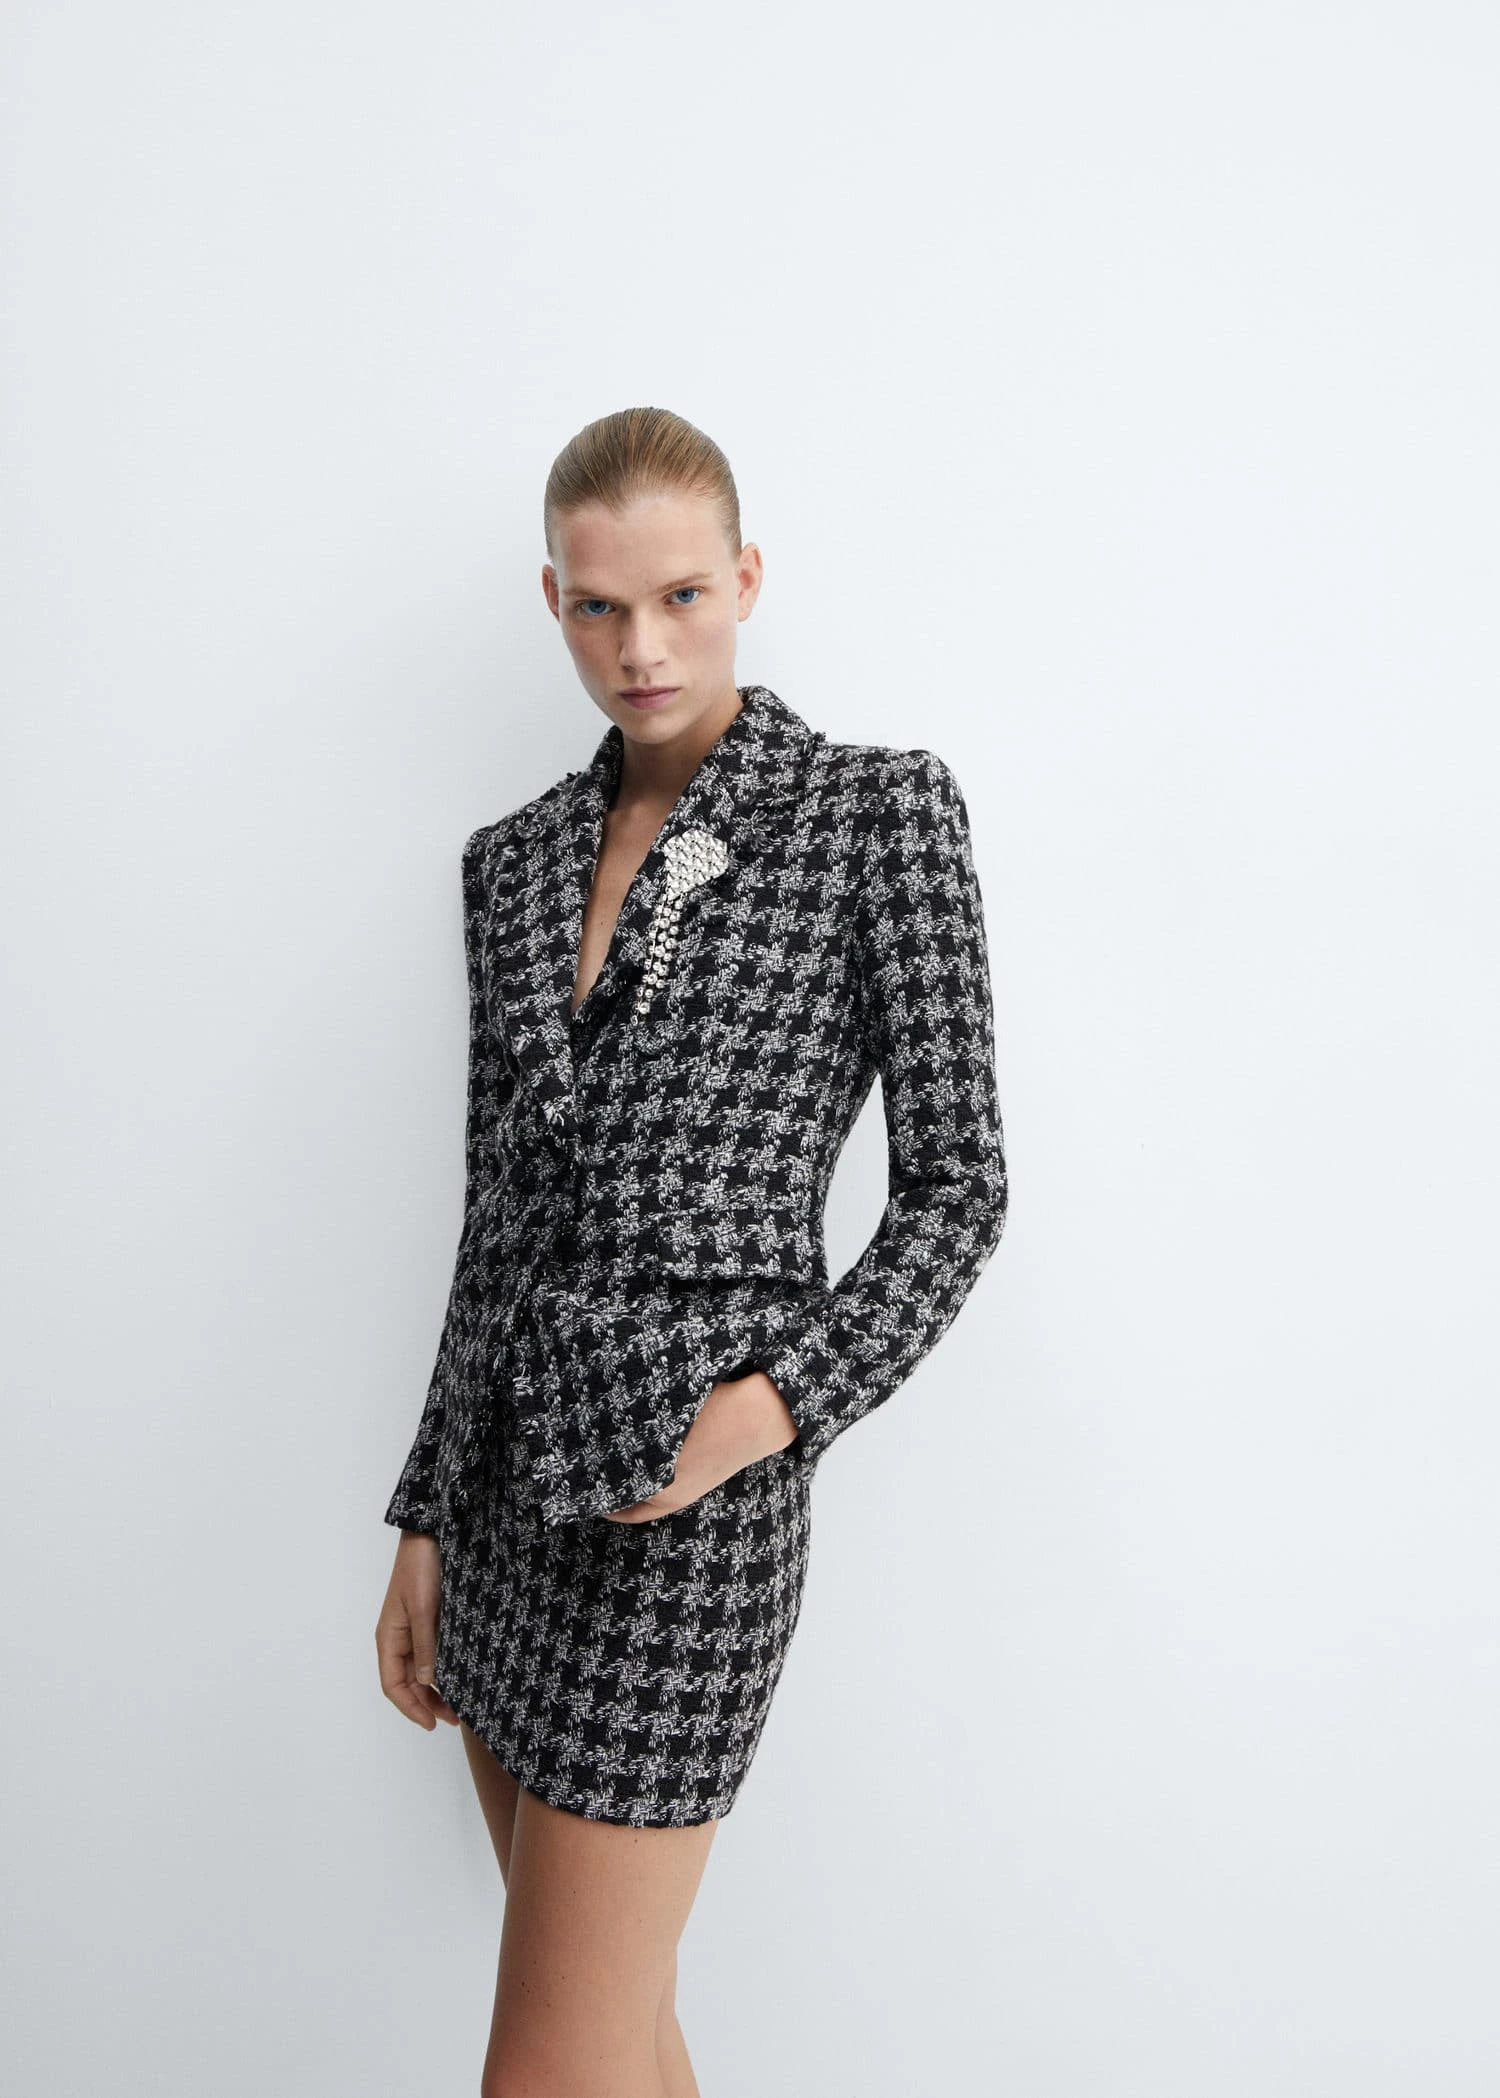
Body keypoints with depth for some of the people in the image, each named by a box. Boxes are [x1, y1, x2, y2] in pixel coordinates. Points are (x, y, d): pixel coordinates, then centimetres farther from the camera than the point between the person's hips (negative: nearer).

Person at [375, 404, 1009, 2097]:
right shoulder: (516, 859, 10)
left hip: (682, 1481, -6)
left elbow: (955, 1185, -5)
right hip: (507, 1453, 6)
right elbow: (497, 1204, 12)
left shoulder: (876, 812, -6)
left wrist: (771, 1404, -18)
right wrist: (426, 1521, 12)